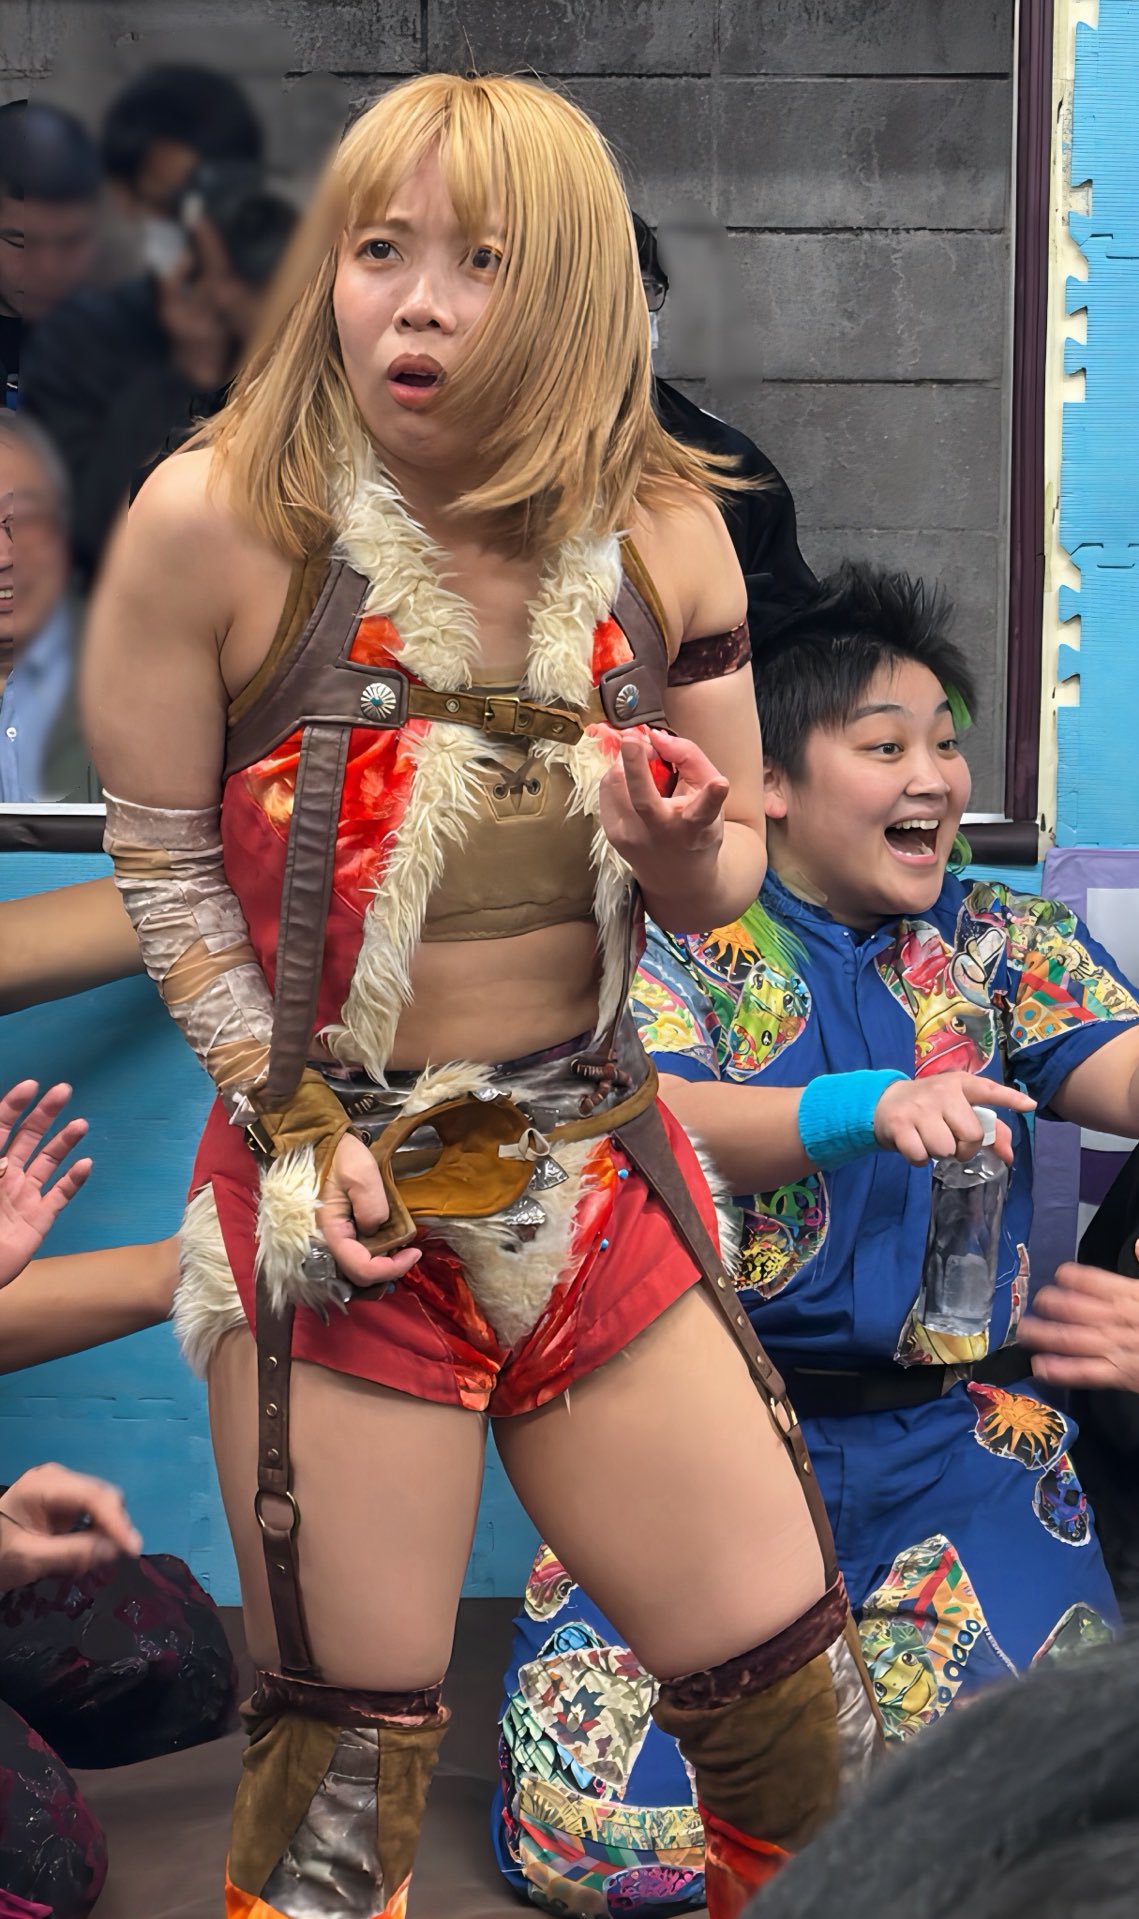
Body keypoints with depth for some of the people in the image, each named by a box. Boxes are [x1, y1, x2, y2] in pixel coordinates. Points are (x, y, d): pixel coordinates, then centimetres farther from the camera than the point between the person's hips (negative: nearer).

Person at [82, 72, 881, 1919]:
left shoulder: (660, 533, 0)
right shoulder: (214, 520, -10)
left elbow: (735, 873, 10)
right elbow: (162, 864, -2)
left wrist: (686, 850, -13)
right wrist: (294, 1125, -9)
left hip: (596, 1164, 3)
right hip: (338, 1182, -3)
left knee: (800, 1707, 5)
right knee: (348, 1753, 1)